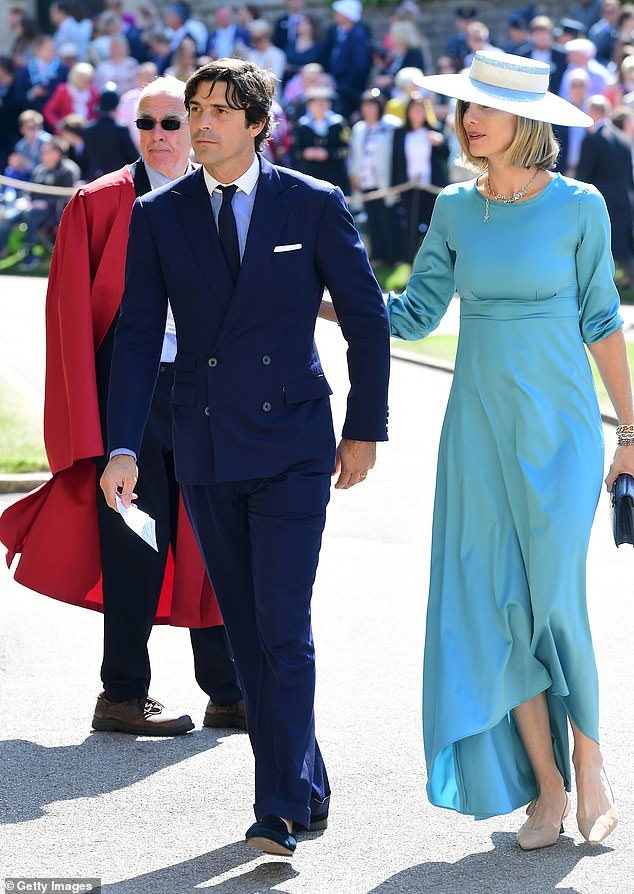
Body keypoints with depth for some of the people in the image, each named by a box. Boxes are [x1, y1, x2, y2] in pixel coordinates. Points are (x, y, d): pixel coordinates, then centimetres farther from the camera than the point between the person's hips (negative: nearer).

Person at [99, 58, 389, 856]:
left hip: (291, 446, -3)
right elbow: (137, 335, 2)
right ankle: (305, 789, 20)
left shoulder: (315, 206, -3)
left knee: (283, 628, -10)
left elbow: (367, 320, 4)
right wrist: (123, 447, -7)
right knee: (246, 632, 9)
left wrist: (365, 429, 4)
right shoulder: (158, 216, 4)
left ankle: (280, 808, -8)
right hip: (204, 452, 3)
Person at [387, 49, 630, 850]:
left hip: (558, 430, -3)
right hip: (479, 430, 4)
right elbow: (413, 314, 9)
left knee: (554, 605, -8)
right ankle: (546, 788, 9)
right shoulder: (455, 208, 4)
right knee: (496, 610, 0)